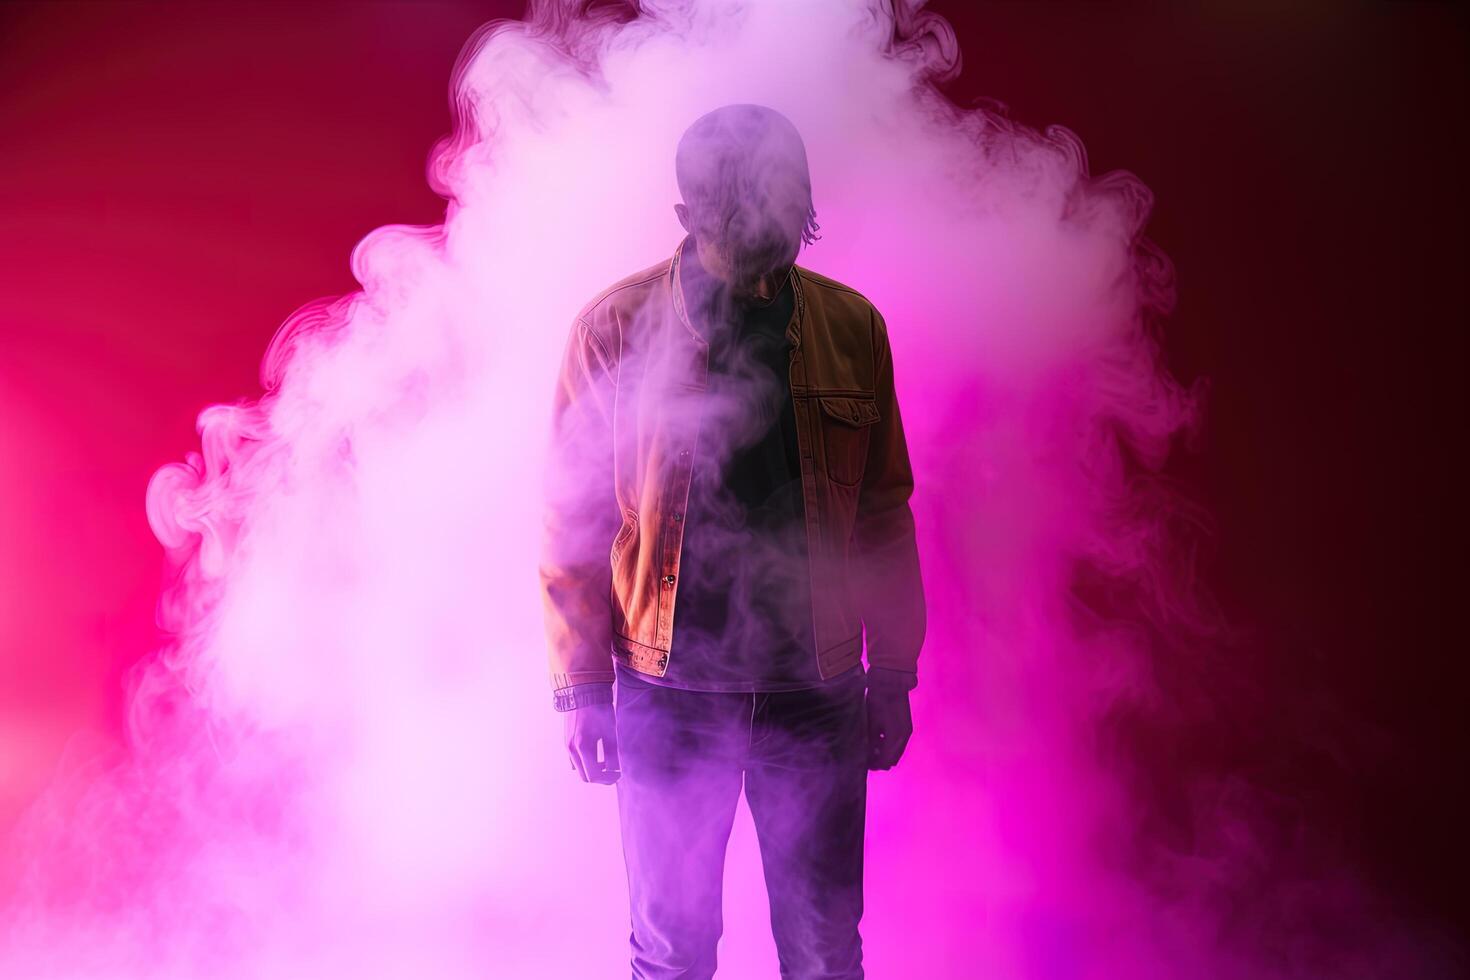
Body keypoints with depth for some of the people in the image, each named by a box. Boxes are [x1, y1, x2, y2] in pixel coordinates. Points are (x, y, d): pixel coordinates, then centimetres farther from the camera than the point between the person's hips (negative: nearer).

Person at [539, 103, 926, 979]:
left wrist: (894, 675, 6)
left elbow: (884, 514, 5)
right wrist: (581, 686, -2)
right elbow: (575, 520, -2)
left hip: (817, 691, 2)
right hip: (670, 693, -1)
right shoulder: (614, 329, -7)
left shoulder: (852, 329, -2)